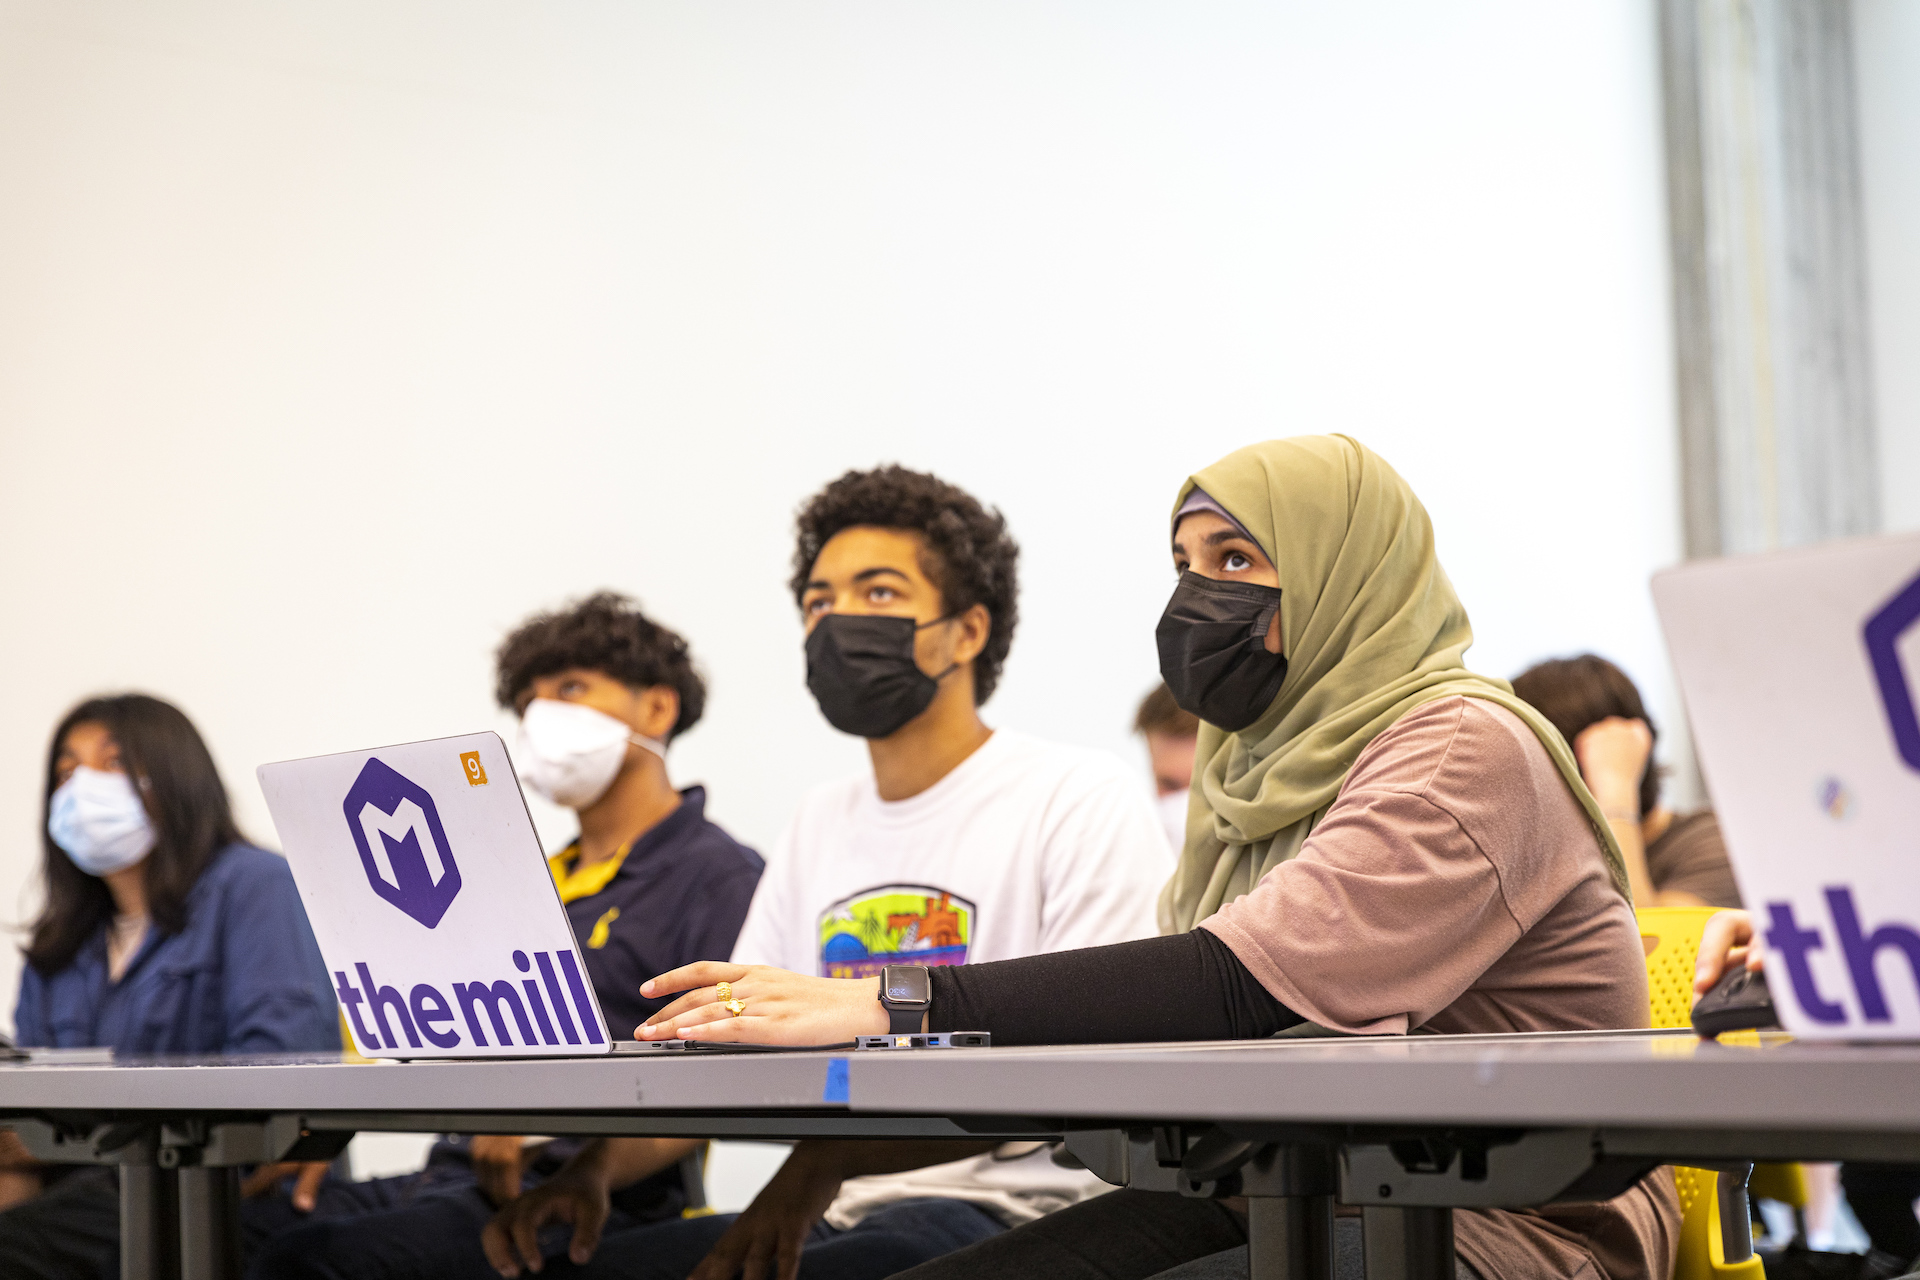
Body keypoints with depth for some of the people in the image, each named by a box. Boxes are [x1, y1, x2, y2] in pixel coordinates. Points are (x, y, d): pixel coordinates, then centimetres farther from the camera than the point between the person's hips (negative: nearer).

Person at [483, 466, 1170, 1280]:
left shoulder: (1081, 799, -4)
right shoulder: (821, 823, 21)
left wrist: (834, 1158, -27)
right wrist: (600, 1164, -3)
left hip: (1013, 1208, -6)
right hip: (843, 1213, 6)